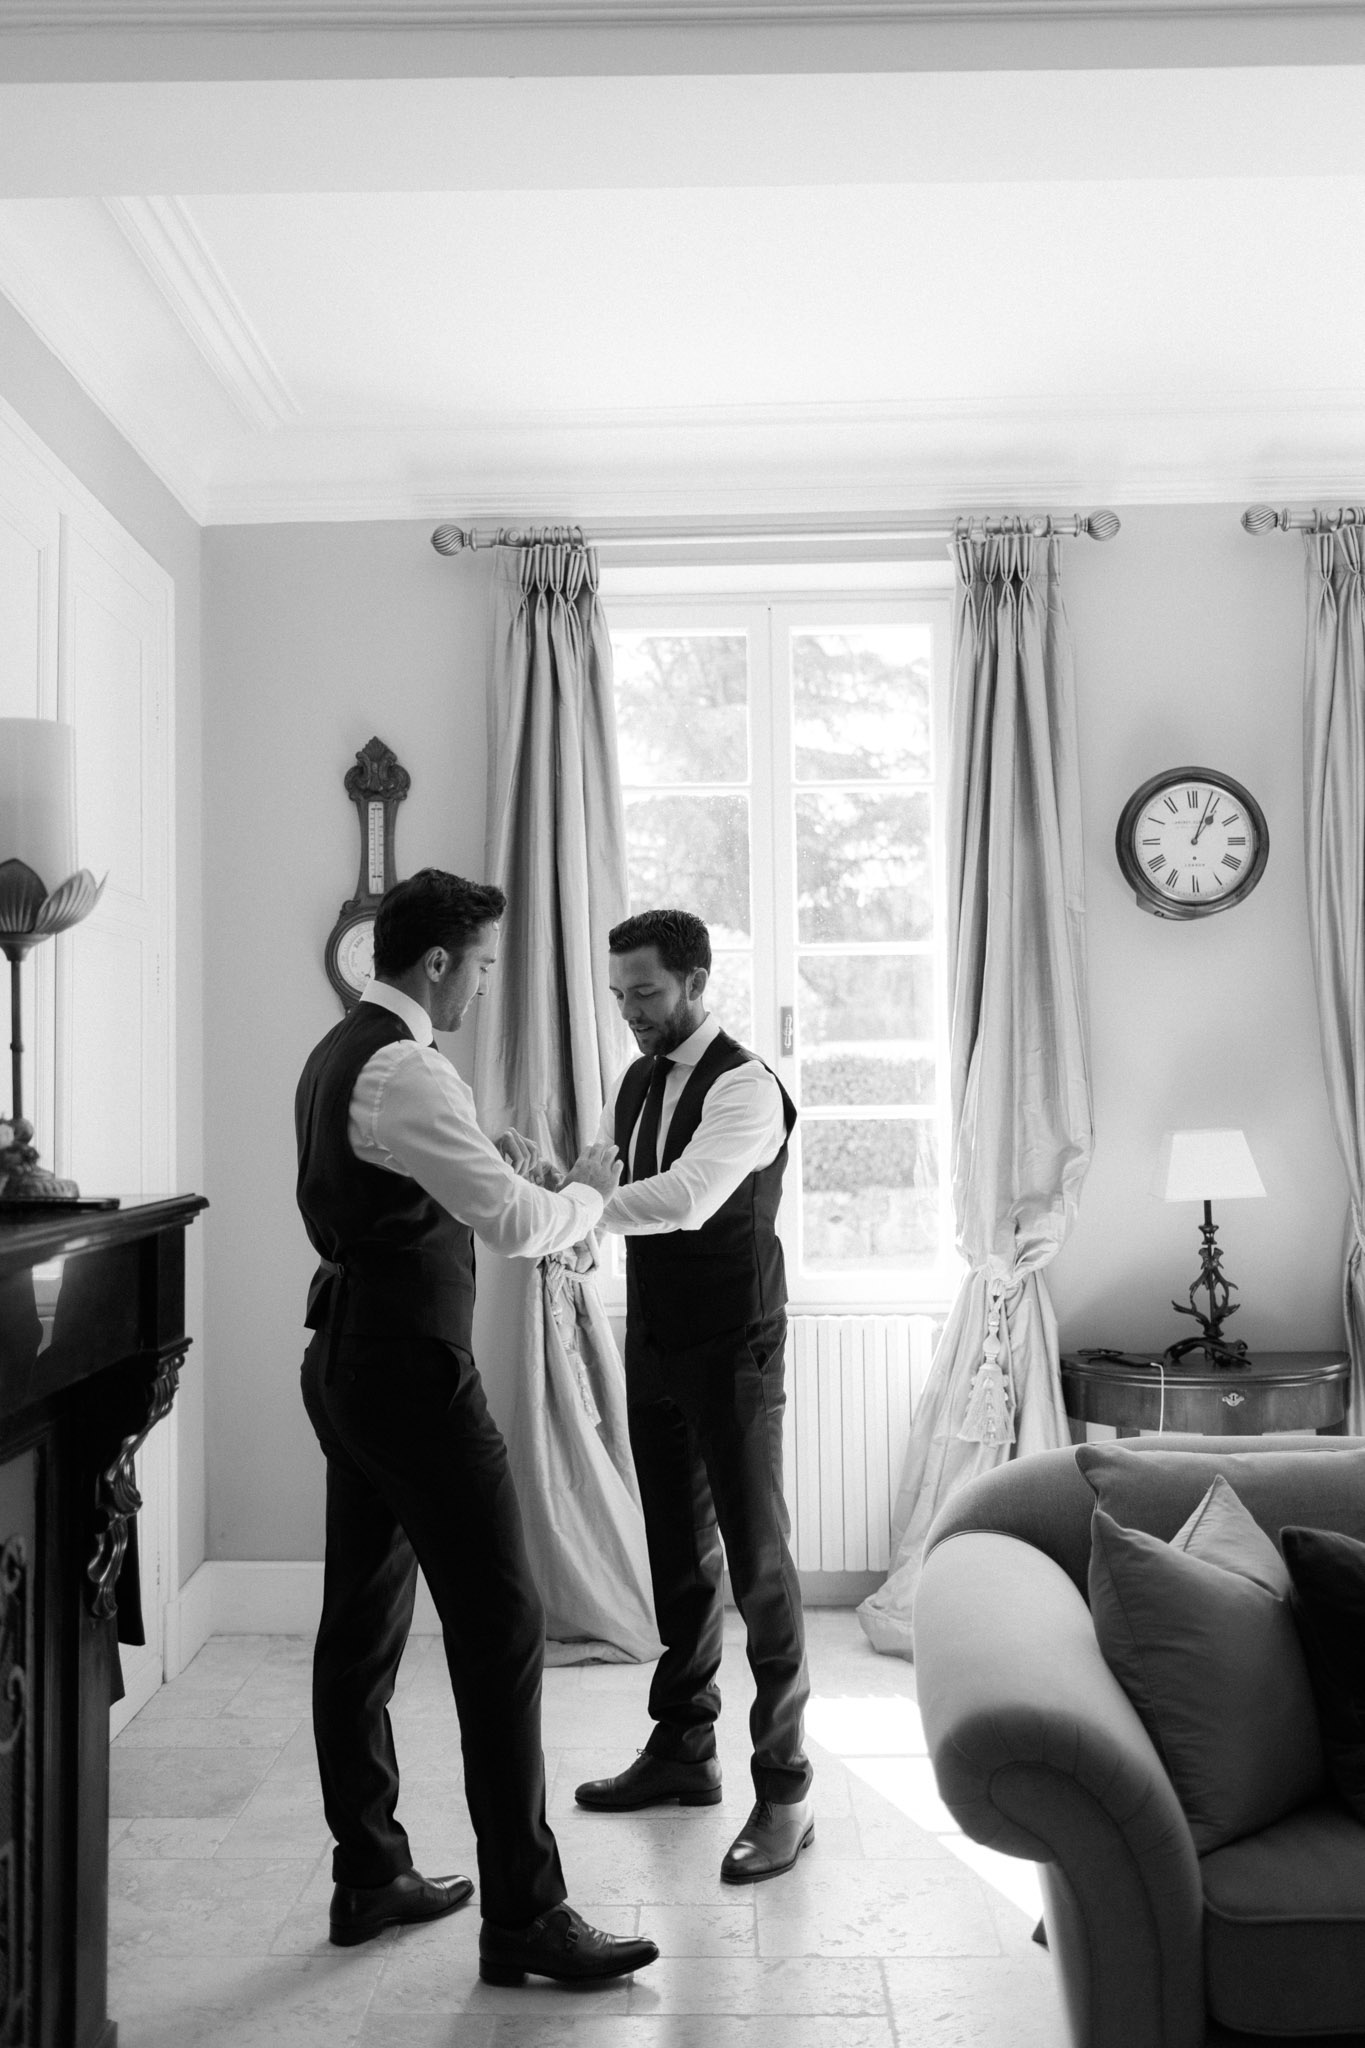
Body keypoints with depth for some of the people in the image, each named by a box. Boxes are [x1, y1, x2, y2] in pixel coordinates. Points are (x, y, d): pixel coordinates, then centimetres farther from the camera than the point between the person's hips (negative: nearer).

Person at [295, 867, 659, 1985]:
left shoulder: (337, 1054, 13)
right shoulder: (404, 1070, -19)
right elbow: (519, 1226, -21)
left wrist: (486, 1168, 14)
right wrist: (587, 1189, -2)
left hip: (349, 1360, 11)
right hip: (411, 1367, -11)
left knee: (364, 1621, 15)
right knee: (501, 1627, -5)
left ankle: (370, 1877, 27)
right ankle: (524, 1917, 3)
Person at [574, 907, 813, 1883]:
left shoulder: (745, 1086, -17)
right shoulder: (637, 1082, 10)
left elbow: (687, 1197, -32)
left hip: (731, 1352, -8)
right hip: (653, 1345, 8)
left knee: (757, 1559, -2)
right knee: (678, 1550, 17)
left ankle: (785, 1787, 9)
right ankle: (683, 1749, 32)